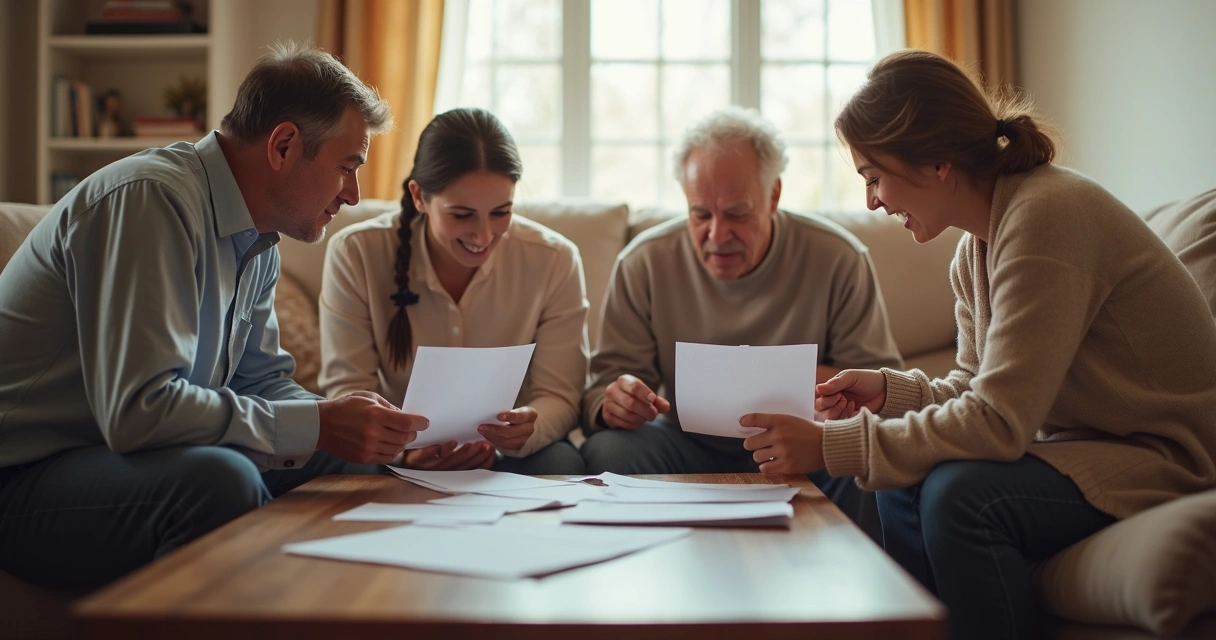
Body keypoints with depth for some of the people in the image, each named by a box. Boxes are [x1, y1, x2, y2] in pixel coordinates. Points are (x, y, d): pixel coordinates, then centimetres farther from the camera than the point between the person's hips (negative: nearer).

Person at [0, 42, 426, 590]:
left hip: (126, 458, 9)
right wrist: (319, 425, -25)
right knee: (222, 479, -35)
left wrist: (373, 432, -4)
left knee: (354, 464, -1)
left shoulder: (257, 243, 8)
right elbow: (137, 410, -31)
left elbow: (261, 379, 14)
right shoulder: (151, 198, -22)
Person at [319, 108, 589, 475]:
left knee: (560, 462, -32)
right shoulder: (355, 255, -11)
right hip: (404, 457, 1)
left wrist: (528, 429, -34)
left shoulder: (555, 261, -9)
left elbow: (559, 395, -9)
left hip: (510, 456, 0)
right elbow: (347, 389, -9)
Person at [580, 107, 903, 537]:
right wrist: (612, 403, -29)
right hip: (690, 448, 1)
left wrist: (821, 380, -29)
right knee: (607, 450, -29)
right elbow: (608, 379, -4)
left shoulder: (838, 259, -7)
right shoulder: (644, 263, -5)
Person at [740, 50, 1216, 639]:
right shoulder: (976, 248, 5)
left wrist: (829, 446, -25)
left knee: (962, 494, -27)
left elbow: (998, 421, -27)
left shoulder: (1046, 214, -24)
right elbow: (980, 390, 11)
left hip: (1162, 456, -9)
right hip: (1084, 442, 9)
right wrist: (890, 390, -7)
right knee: (905, 480, -4)